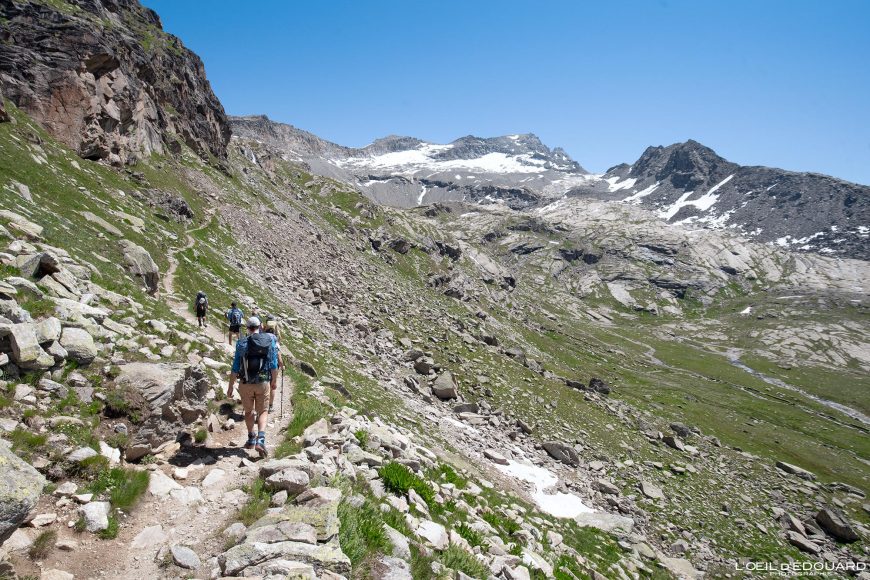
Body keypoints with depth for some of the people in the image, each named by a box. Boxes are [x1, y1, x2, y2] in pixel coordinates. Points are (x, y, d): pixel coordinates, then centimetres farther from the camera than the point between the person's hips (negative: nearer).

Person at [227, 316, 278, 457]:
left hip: (245, 384, 0)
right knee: (263, 411, 12)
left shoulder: (241, 343, -7)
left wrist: (230, 387, 4)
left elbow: (235, 367, -5)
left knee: (248, 411, 21)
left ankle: (251, 438, 30)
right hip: (263, 383, 0)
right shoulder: (269, 340, -5)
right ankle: (261, 439, -9)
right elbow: (274, 364, -1)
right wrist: (274, 381, 13)